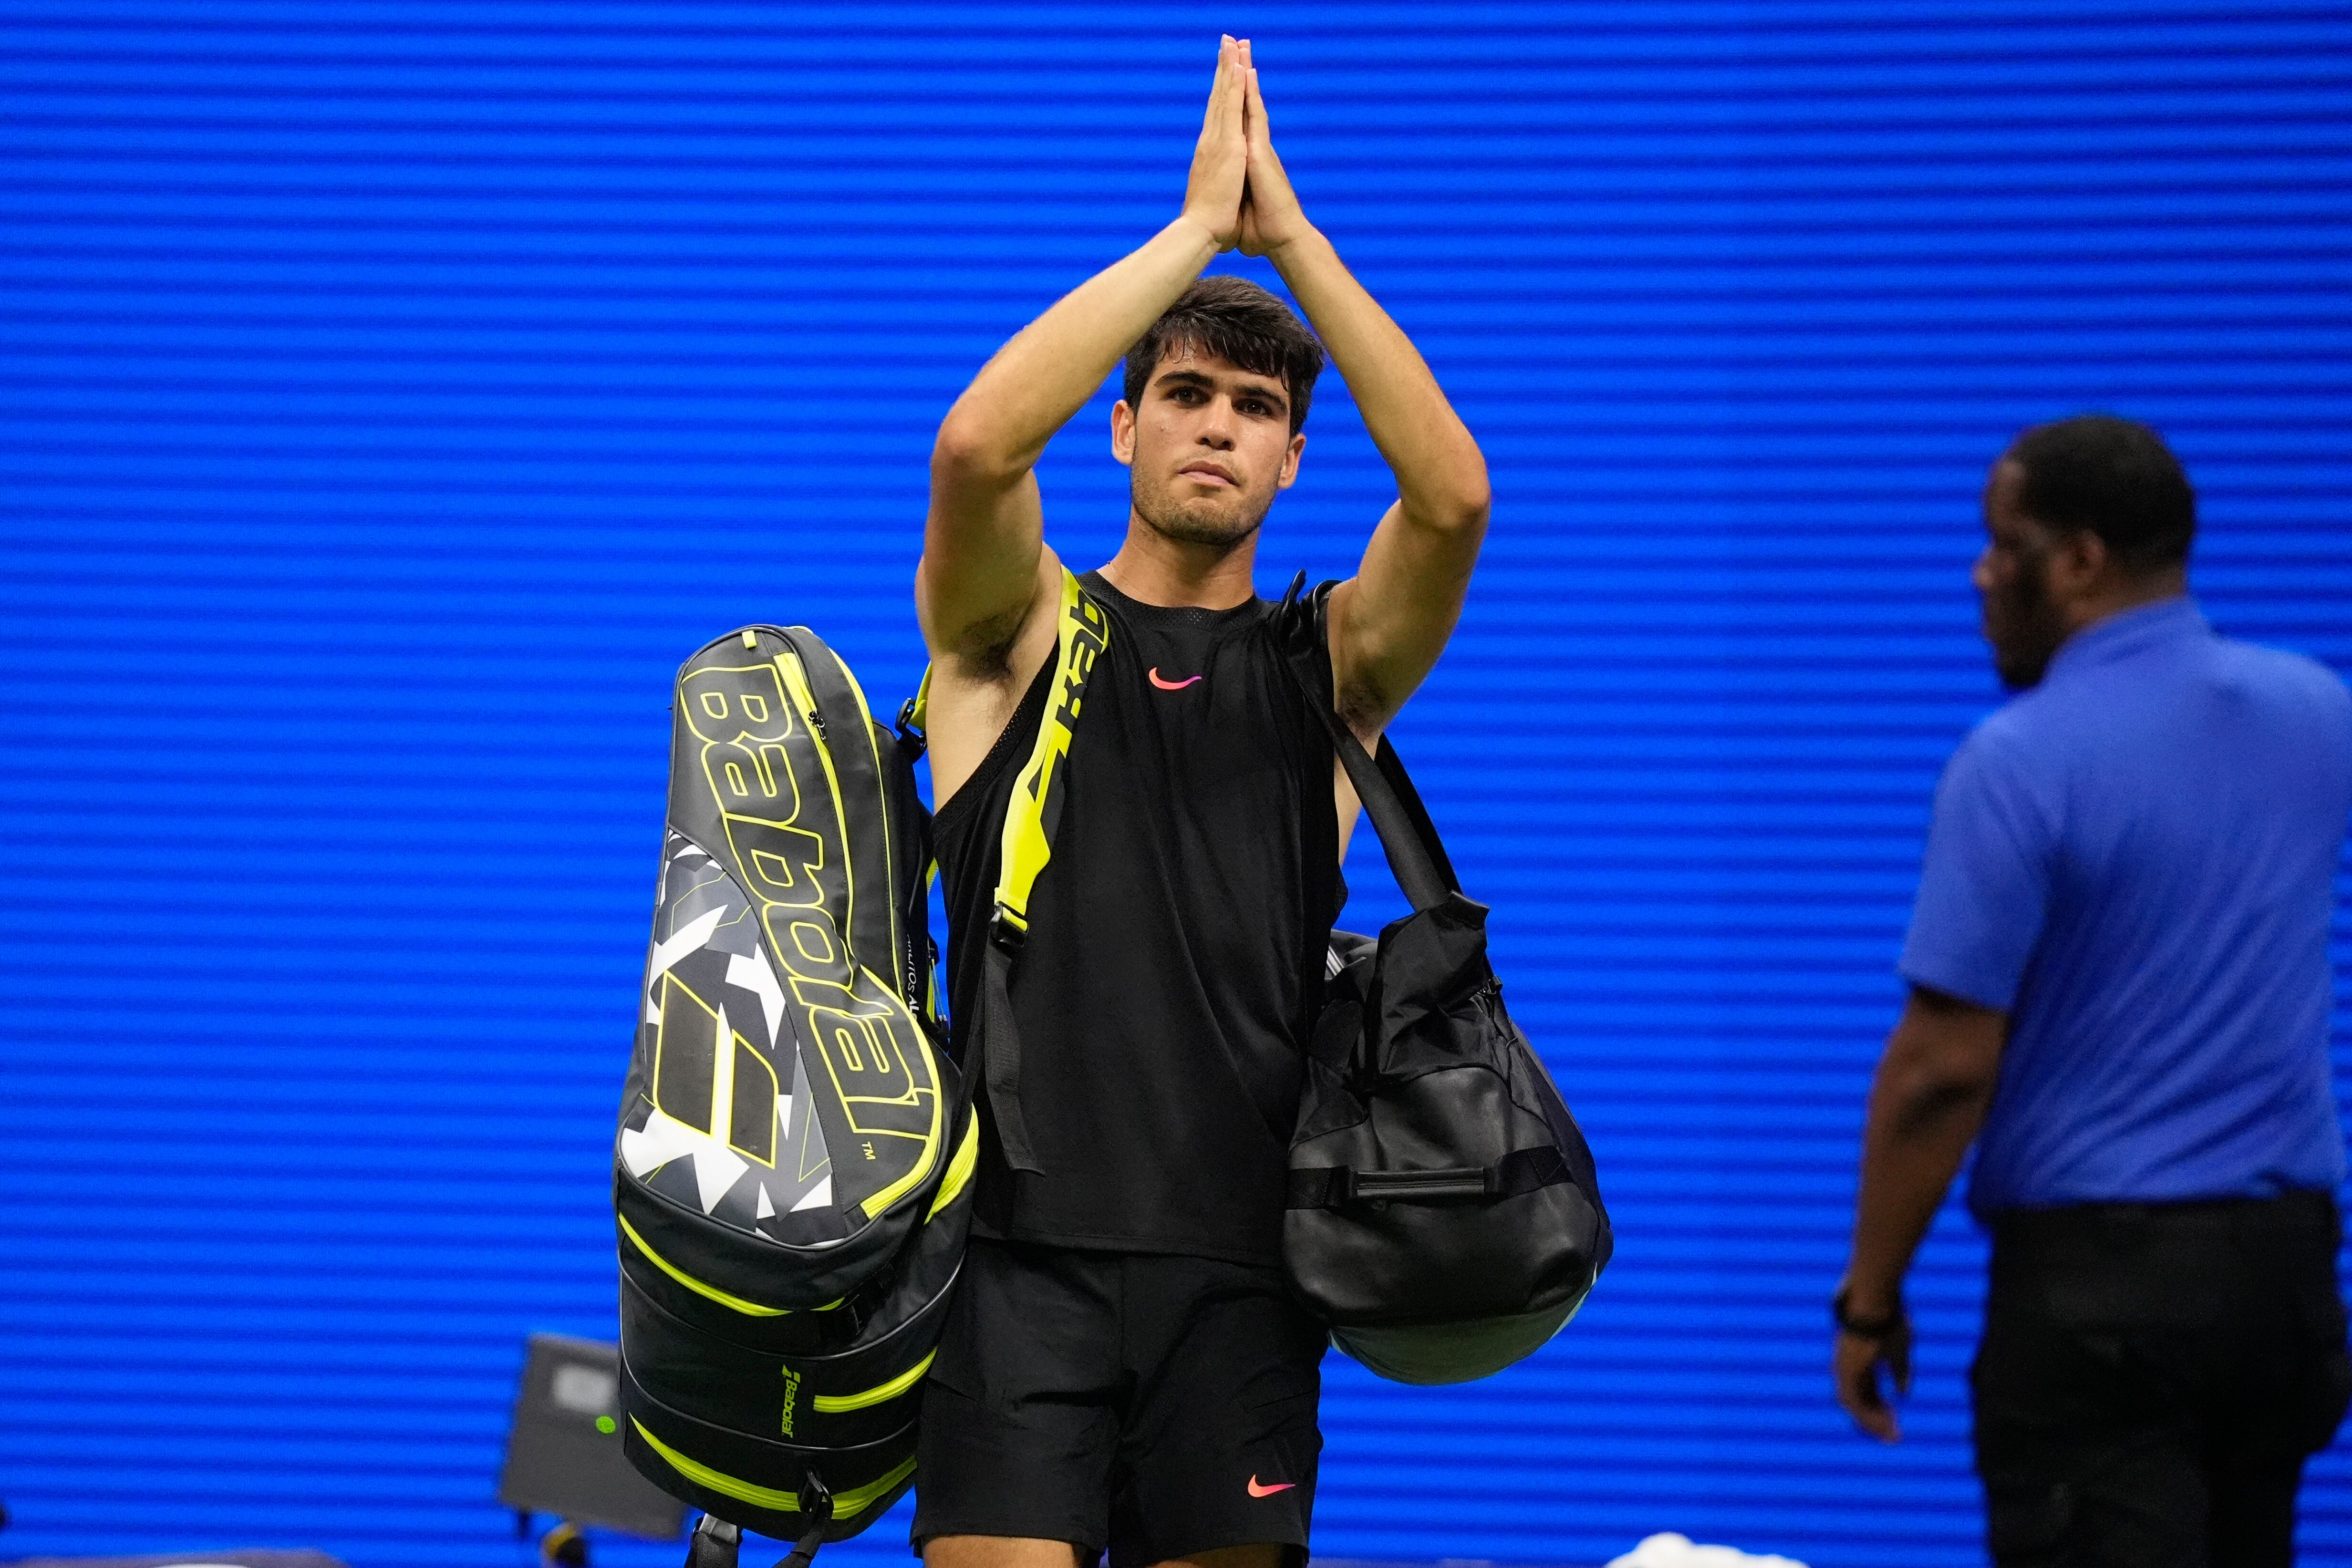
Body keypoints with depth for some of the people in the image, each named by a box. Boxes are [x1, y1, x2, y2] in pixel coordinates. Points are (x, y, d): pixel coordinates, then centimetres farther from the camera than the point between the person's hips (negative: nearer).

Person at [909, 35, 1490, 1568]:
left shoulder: (1328, 668, 10)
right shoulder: (1022, 632, 7)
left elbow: (1453, 496, -10)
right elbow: (979, 442, -15)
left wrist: (1291, 231, -9)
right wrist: (1198, 224, -11)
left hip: (1236, 1265, 2)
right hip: (1025, 1251, -2)